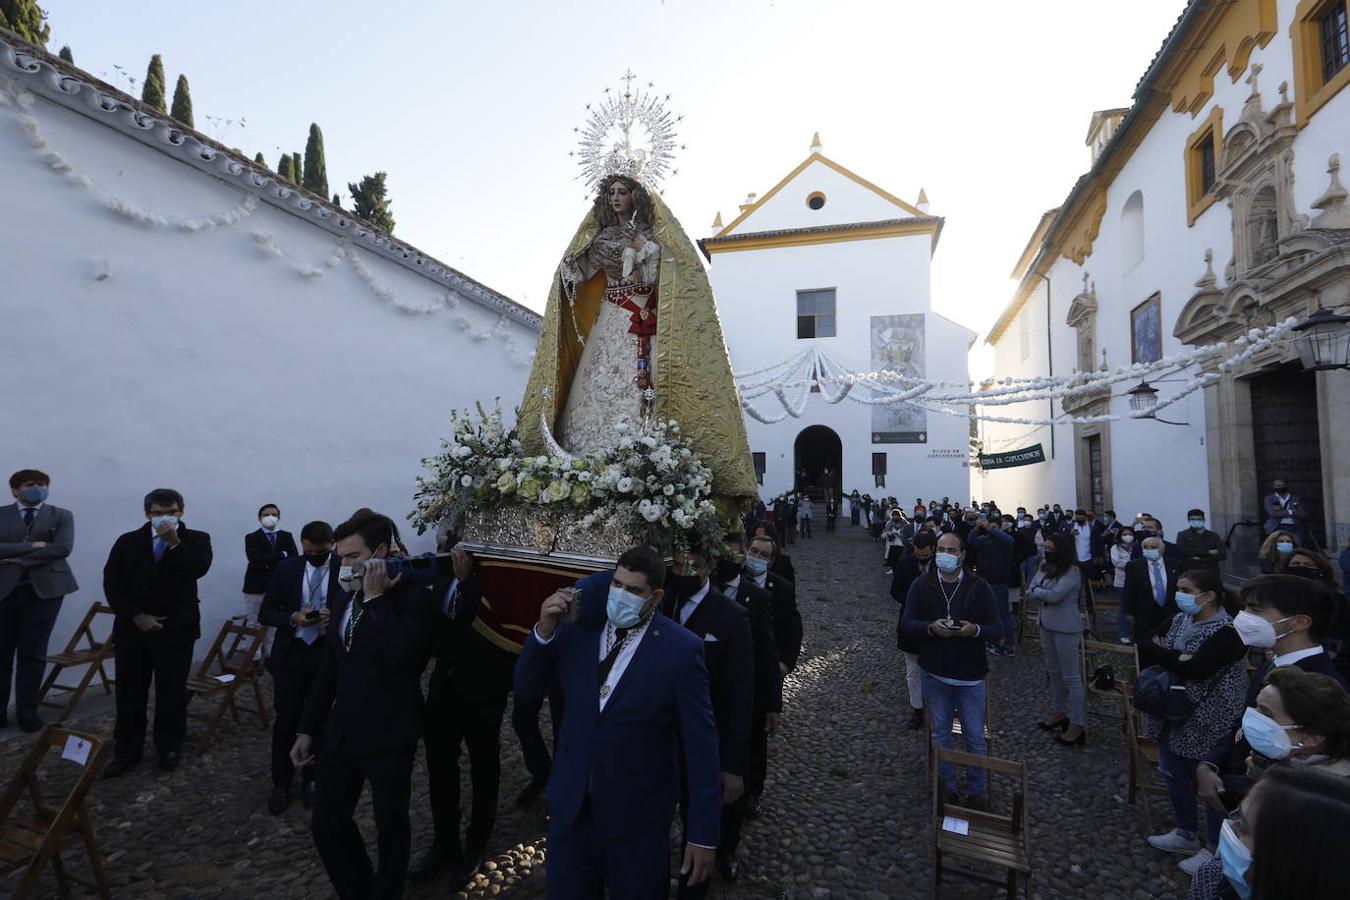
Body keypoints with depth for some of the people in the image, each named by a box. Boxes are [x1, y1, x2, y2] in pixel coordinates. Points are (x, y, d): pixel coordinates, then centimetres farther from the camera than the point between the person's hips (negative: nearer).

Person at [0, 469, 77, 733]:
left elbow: (62, 548, -9)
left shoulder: (61, 516, 6)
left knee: (33, 654, 2)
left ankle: (27, 711, 11)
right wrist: (31, 546, -12)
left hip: (44, 589, -1)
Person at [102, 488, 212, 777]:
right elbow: (112, 584, 1)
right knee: (130, 693, 9)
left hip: (176, 629, -2)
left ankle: (169, 747, 23)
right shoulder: (128, 542, 4)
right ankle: (126, 751, 23)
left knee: (172, 693, 6)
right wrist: (136, 616, -8)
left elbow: (198, 569, -18)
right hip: (132, 628, 2)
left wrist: (174, 542, -23)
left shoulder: (196, 539, -1)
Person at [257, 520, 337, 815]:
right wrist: (293, 618, -17)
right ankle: (281, 784, 26)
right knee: (285, 721, 7)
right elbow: (265, 613, 2)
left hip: (328, 654, -1)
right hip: (291, 652, 1)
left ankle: (311, 780, 31)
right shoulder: (286, 568, 0)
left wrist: (334, 617, -23)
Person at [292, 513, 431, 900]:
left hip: (387, 735, -7)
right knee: (327, 824, 15)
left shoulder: (411, 596, -16)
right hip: (341, 731, 7)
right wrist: (308, 728, 14)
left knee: (390, 827, 11)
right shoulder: (345, 599, 6)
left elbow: (402, 655, -33)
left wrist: (376, 598, -26)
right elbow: (329, 667, 13)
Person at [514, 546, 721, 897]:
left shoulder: (681, 649, -16)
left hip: (637, 816, -3)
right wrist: (544, 630, -18)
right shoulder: (577, 629, -6)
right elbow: (526, 690, -1)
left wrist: (705, 832, -11)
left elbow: (700, 743, -13)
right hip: (570, 806, 4)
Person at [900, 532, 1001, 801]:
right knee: (940, 735, 15)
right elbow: (908, 624, -5)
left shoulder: (979, 587, -5)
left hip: (971, 677, -1)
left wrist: (975, 629, -25)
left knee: (975, 737, 9)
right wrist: (930, 627, -24)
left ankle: (976, 790, 29)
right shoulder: (921, 586, -3)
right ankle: (946, 787, 33)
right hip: (934, 675, 1)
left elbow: (995, 630, -5)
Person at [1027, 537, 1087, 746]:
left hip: (1066, 628, -8)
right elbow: (1030, 591, 3)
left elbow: (1054, 595, -23)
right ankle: (1058, 712, 33)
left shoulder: (1072, 571, -16)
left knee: (1071, 676, -2)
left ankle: (1078, 724, 5)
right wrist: (1044, 594, -15)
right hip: (1047, 625, 8)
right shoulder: (1046, 568, 6)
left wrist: (1037, 591, -7)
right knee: (1053, 671, 19)